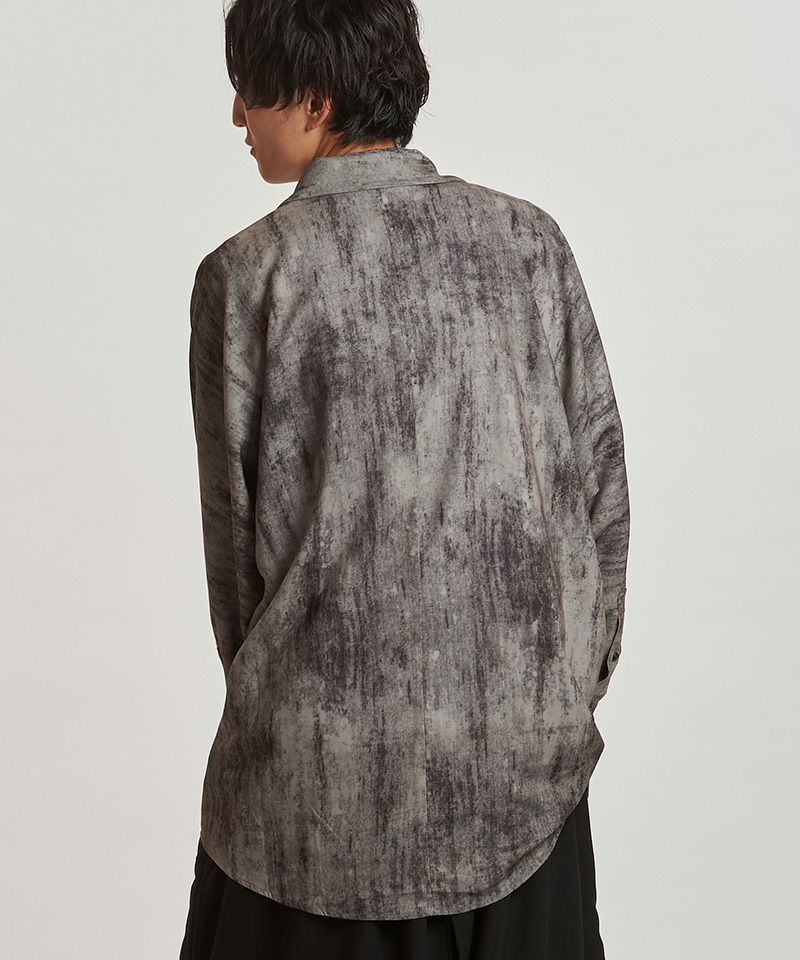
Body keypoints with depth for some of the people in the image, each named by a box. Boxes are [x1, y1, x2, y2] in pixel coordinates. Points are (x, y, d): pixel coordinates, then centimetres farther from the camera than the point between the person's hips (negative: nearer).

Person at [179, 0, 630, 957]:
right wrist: (579, 679, 13)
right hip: (532, 742, 3)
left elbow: (238, 526, -3)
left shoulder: (249, 276, -9)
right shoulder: (530, 239, 0)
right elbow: (600, 475, 2)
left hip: (338, 750, -3)